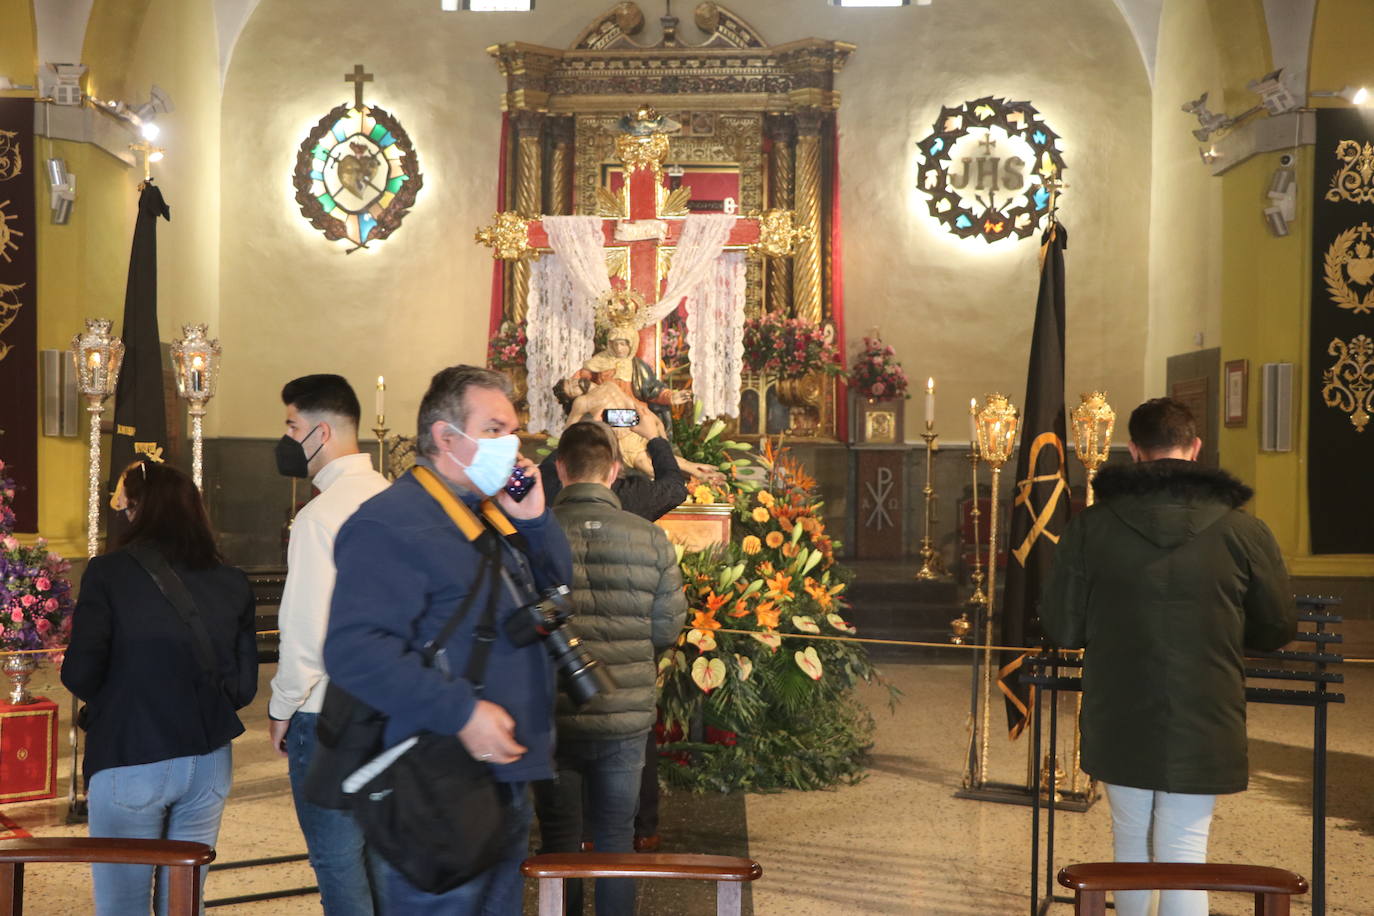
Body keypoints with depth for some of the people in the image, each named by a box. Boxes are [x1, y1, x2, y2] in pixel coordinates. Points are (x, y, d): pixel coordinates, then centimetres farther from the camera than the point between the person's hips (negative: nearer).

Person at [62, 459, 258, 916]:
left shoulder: (109, 572, -9)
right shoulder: (233, 583, 2)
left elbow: (79, 675, -10)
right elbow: (244, 687, 4)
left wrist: (117, 702, 11)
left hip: (130, 761, -4)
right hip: (209, 765, 4)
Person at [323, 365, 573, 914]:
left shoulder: (492, 518, 16)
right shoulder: (391, 523, -15)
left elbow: (555, 590, 23)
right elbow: (353, 650, -25)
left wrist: (535, 520, 5)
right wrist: (459, 711, -30)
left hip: (507, 779, 10)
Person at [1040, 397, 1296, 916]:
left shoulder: (1091, 527, -7)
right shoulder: (1243, 532, -9)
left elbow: (1062, 630, -2)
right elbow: (1278, 630, 3)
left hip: (1117, 727, 2)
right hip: (1202, 730, -1)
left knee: (1130, 842, 18)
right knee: (1184, 852, 4)